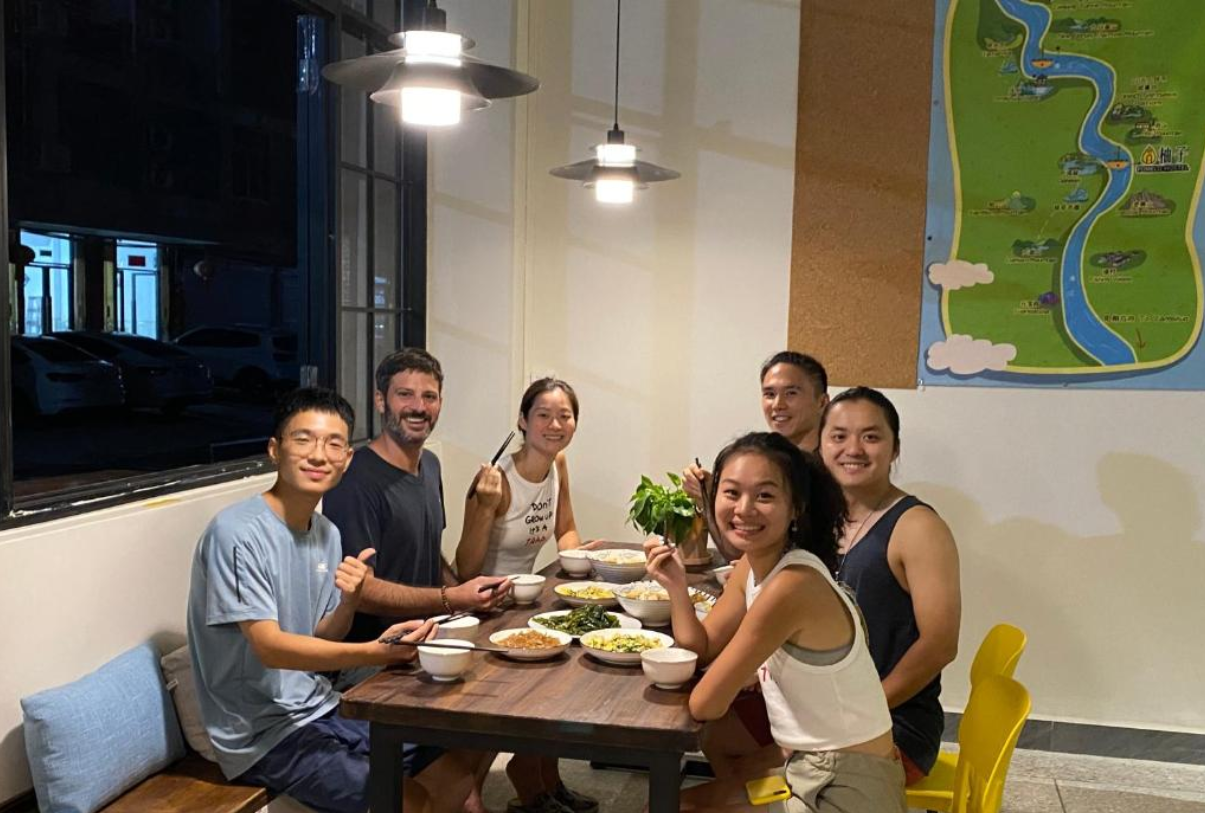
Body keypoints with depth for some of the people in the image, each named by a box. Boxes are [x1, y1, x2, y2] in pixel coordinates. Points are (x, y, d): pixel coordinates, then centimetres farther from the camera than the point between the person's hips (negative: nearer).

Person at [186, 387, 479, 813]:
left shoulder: (328, 534, 5)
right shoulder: (236, 533, -19)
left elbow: (321, 643, 7)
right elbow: (269, 647, -24)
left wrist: (348, 603, -15)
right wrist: (372, 652, -38)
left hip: (321, 709, 8)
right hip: (263, 733, -8)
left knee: (458, 770, 8)